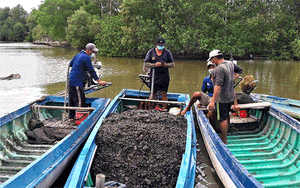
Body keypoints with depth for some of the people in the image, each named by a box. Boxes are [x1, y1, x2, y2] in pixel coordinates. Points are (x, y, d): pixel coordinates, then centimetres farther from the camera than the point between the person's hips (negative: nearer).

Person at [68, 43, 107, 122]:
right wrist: (99, 81, -10)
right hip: (76, 83, -10)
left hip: (71, 80, 10)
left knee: (72, 100, 15)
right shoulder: (86, 58, -14)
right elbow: (91, 71, -14)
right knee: (80, 101, -7)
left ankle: (71, 117, 22)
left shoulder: (78, 55, 14)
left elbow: (70, 64, 24)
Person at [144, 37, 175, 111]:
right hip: (154, 77, -1)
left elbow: (173, 64, 8)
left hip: (164, 77, 1)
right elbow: (145, 64, 0)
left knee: (164, 93, 3)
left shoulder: (167, 52, 5)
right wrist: (155, 65, -16)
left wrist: (166, 65, -14)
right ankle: (150, 109, 11)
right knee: (153, 94, 0)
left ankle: (165, 108, 12)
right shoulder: (151, 52, 3)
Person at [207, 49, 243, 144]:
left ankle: (224, 141, 9)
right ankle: (224, 135, 37)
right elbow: (240, 70, 26)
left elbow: (218, 85, -30)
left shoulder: (220, 68, -22)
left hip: (221, 99, -9)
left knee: (222, 119, 0)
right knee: (226, 116, 22)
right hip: (230, 97, 9)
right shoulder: (230, 64, 6)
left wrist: (212, 100, -32)